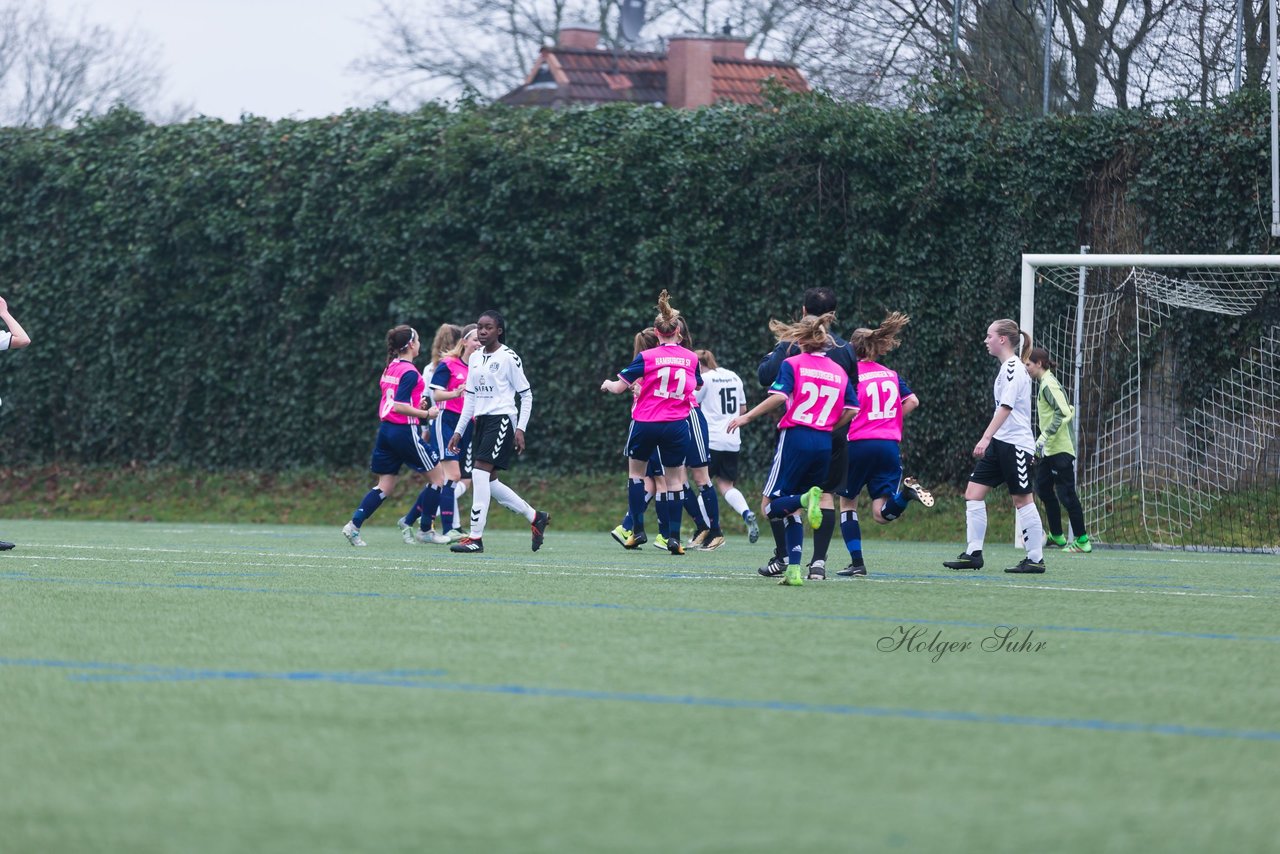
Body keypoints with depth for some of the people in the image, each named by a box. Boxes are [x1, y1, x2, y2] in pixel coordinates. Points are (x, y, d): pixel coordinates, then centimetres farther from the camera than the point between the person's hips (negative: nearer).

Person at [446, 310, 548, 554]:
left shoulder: (509, 358, -6)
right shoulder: (474, 358, 14)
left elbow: (526, 394, -4)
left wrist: (521, 429, -11)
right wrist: (459, 431, 17)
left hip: (502, 419, -8)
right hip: (481, 421, 8)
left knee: (480, 472, -19)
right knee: (487, 481, 6)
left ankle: (476, 538, -19)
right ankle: (535, 517, 22)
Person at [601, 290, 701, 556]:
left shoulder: (647, 358, -9)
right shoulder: (691, 358, 1)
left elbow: (620, 387, -4)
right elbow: (696, 386, 20)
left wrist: (608, 384, 19)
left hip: (646, 423, -2)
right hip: (677, 424, 2)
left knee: (636, 471, 17)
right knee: (674, 479, 8)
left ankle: (637, 530, 12)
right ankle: (673, 537, -1)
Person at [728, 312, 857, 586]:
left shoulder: (792, 364, -1)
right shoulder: (839, 371, 12)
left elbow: (779, 396, -16)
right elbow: (851, 410, 7)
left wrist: (747, 417, -9)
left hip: (795, 438, -5)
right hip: (824, 445, 5)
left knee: (770, 506, -1)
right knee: (791, 511, 12)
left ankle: (806, 499, -32)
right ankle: (794, 569, -1)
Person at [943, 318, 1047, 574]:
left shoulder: (1013, 368, -13)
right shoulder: (1007, 367, 16)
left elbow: (1006, 406, -22)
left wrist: (986, 437, -28)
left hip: (1015, 444, -10)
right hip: (1000, 443, 10)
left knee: (1022, 500, -4)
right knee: (973, 493, 1)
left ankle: (1036, 559, 3)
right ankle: (973, 554, 1)